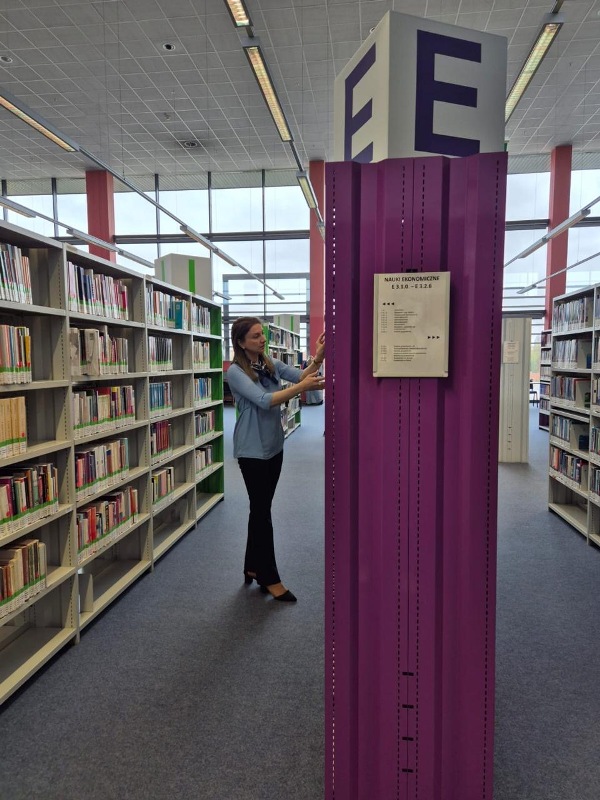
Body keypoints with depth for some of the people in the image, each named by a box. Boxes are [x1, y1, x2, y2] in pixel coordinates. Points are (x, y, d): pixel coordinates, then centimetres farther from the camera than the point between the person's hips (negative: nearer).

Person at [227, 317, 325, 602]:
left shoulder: (270, 364, 4)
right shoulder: (235, 372, -15)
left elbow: (299, 374, -7)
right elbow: (264, 400, -27)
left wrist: (318, 359, -25)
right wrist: (302, 387, -34)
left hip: (274, 445, 7)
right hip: (252, 450, -6)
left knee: (260, 508, 16)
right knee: (262, 511, 1)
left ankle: (253, 567, 30)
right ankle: (270, 578, 13)